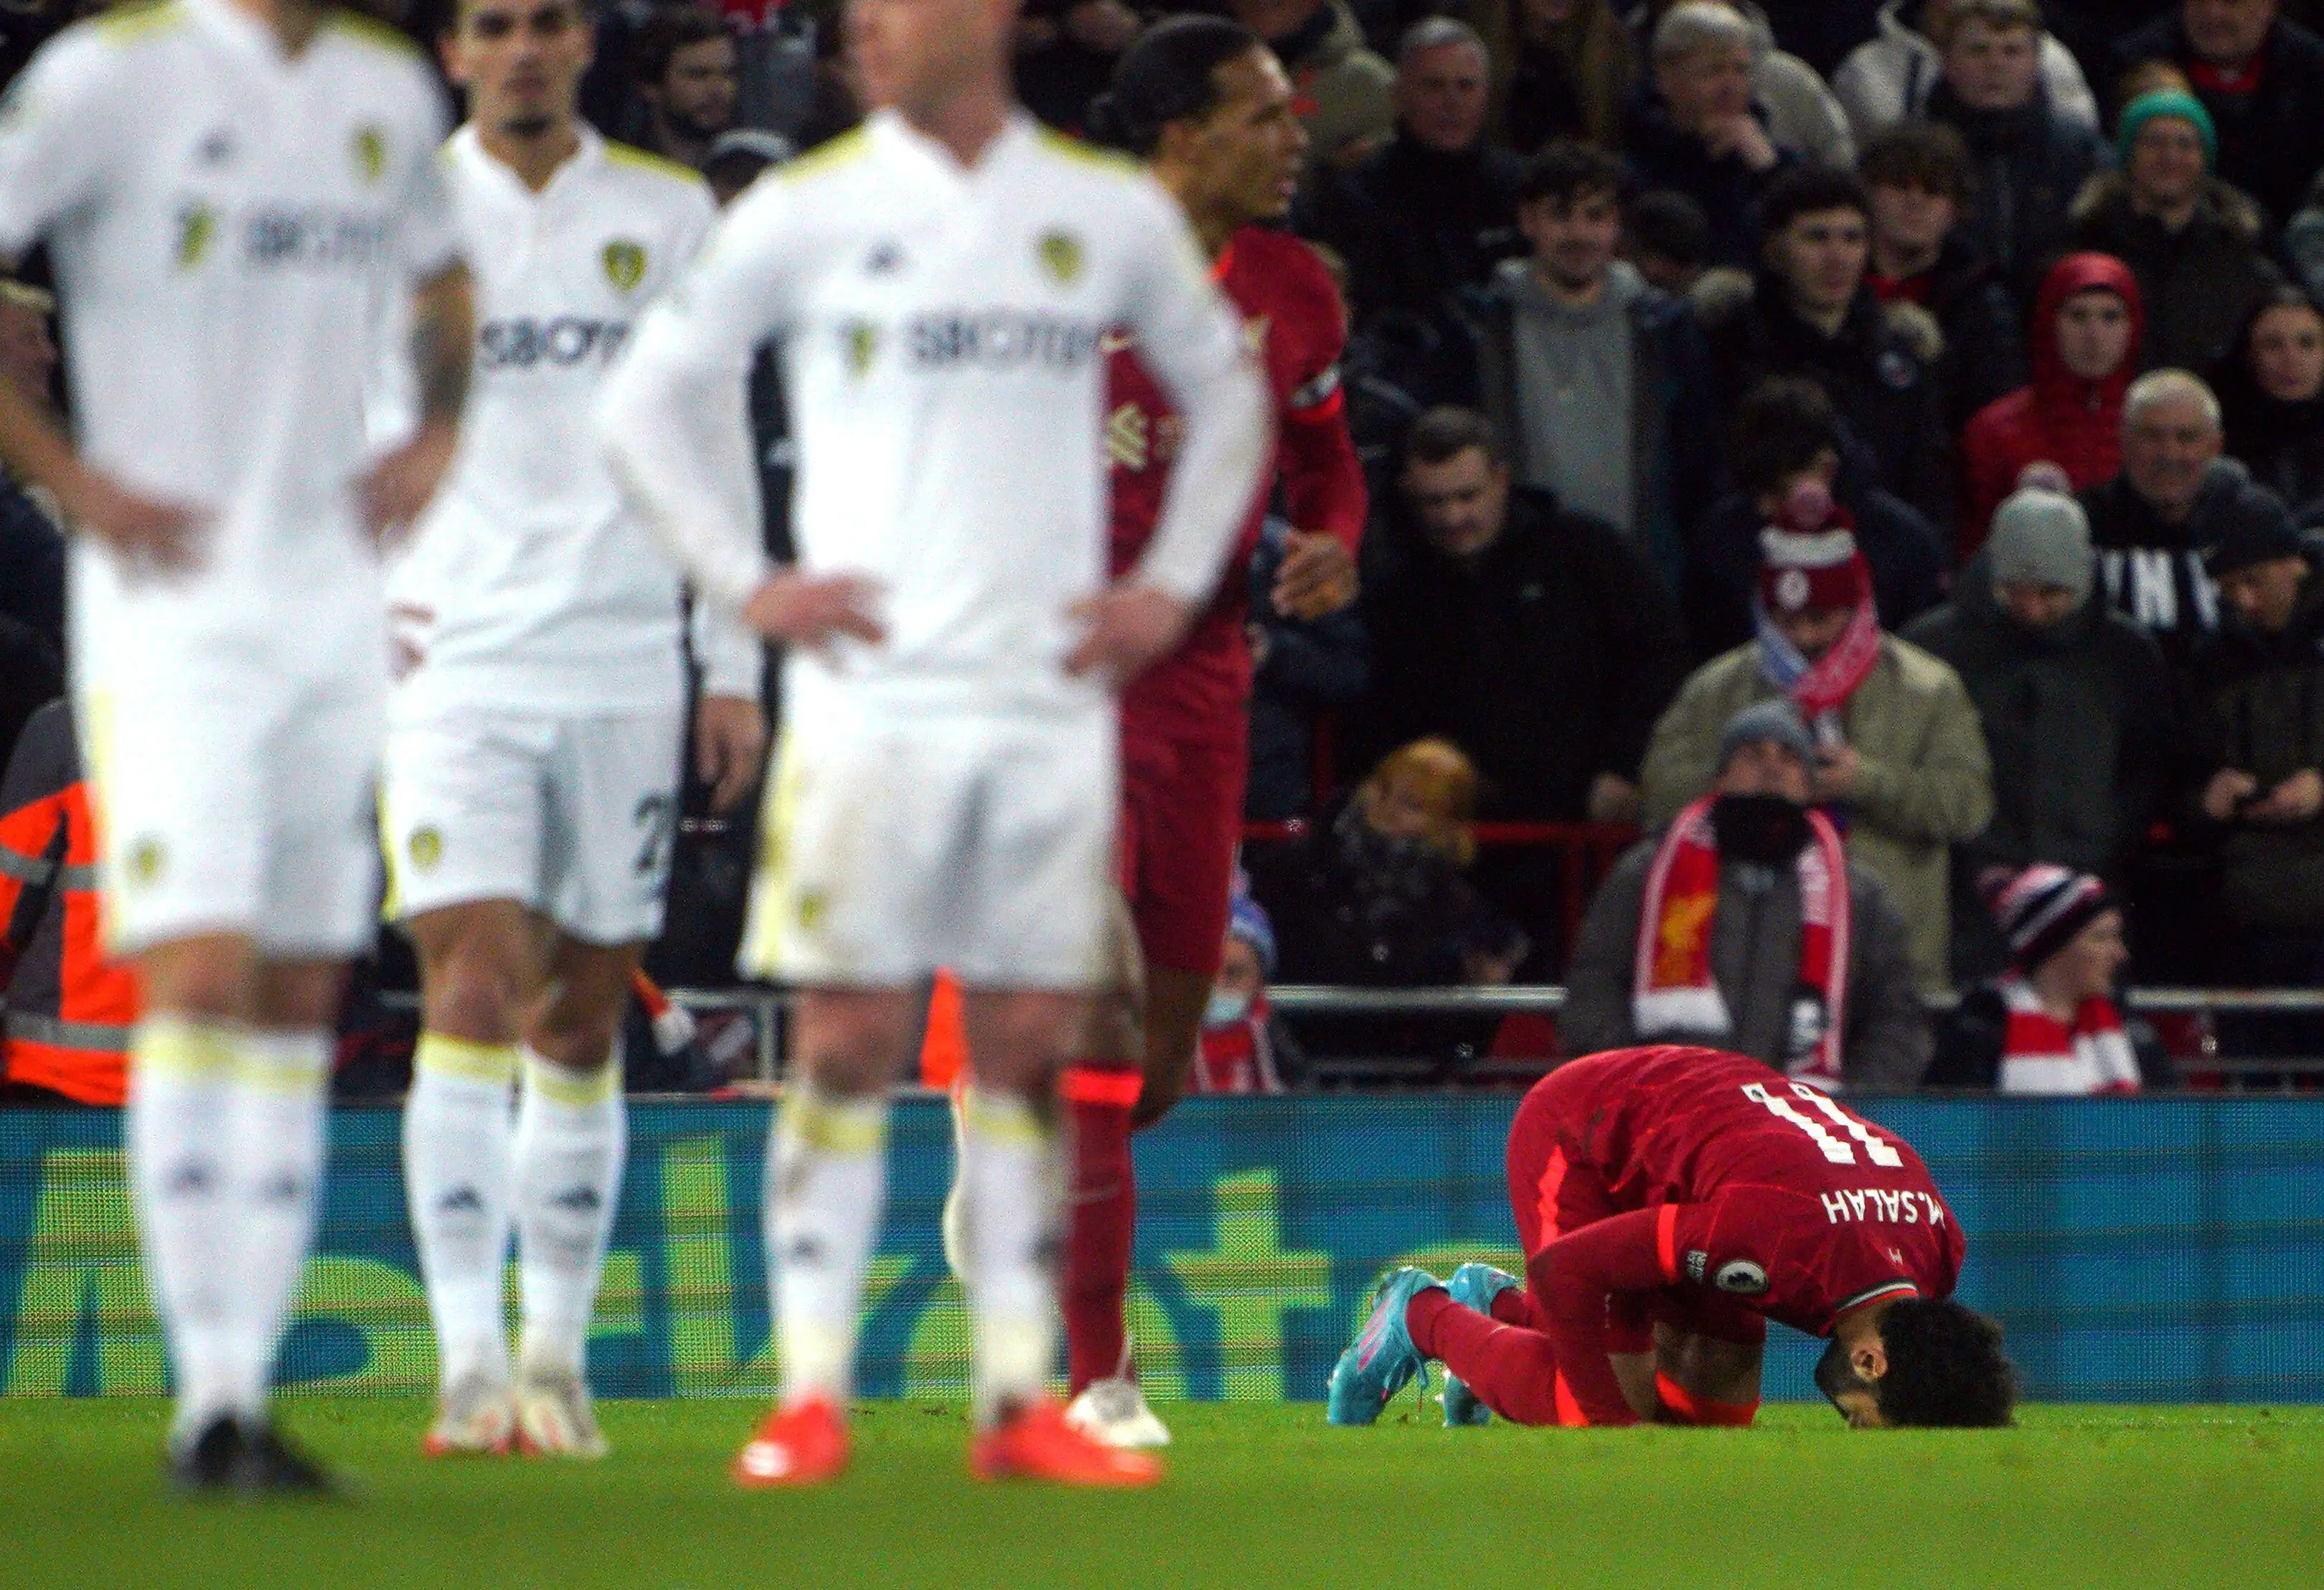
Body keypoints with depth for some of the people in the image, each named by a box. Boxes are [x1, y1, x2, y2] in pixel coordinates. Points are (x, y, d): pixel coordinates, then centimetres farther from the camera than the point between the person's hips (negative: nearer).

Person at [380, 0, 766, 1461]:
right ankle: (470, 1358, -14)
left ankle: (558, 1357, 13)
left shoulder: (671, 217, 9)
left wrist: (735, 668, 9)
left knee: (584, 1024, 5)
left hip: (622, 667, 2)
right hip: (454, 663, -2)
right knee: (476, 994, -14)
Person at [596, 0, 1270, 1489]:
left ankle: (1022, 1396, 8)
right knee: (848, 1042, -4)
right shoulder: (804, 215, 2)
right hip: (871, 689, -2)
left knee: (1030, 1048, 3)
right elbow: (646, 401, 8)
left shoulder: (1114, 213, 7)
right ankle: (812, 1396, -1)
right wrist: (746, 583, -1)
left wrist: (1173, 586, 10)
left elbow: (1226, 392, 21)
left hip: (1052, 697, 2)